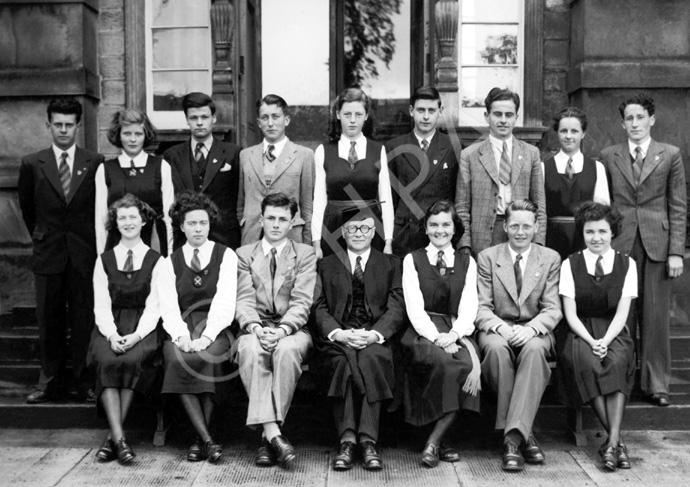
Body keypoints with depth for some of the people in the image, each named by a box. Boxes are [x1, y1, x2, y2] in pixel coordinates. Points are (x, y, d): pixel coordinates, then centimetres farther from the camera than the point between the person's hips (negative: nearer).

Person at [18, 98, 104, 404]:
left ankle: (82, 379, 13)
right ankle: (51, 379, 17)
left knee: (84, 318, 3)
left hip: (84, 253, -1)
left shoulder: (95, 163, -1)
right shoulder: (32, 165, 3)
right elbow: (27, 207, 15)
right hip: (48, 253, 1)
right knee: (49, 319, 7)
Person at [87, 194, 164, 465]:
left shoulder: (156, 261, 7)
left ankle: (112, 437, -24)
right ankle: (119, 438, -33)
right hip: (110, 328, 2)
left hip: (143, 329, -1)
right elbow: (101, 305, 5)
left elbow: (154, 306, 0)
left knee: (132, 360, -32)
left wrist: (136, 335, -18)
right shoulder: (104, 260, 13)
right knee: (106, 360, -30)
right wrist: (112, 334, -14)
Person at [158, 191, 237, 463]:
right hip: (182, 330, 2)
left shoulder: (226, 256, 7)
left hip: (215, 330, -2)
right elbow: (169, 308, 3)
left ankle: (200, 439, -20)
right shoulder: (170, 262, 14)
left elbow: (224, 302, -6)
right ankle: (207, 440, -26)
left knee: (203, 358, -33)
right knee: (176, 359, -30)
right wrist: (181, 336, -17)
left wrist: (206, 337, -20)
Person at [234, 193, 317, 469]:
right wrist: (254, 327, -18)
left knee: (287, 350, -36)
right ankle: (272, 433, -37)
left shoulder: (305, 254, 12)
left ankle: (268, 434, -31)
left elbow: (302, 302, -1)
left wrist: (282, 330, -19)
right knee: (251, 350, -34)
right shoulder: (244, 254, 15)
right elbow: (244, 300, 3)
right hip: (256, 328, 1)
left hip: (292, 329, -1)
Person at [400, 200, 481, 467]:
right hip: (423, 333, -2)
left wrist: (453, 334, -15)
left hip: (456, 332, 2)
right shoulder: (412, 260, 10)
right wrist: (437, 337, -17)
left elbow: (469, 306, 5)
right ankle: (441, 441, -19)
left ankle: (434, 441, -20)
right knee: (447, 362, -35)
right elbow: (415, 308, -1)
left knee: (471, 363, -32)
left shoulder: (467, 262, 17)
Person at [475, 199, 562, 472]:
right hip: (497, 329, 0)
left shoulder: (550, 259, 8)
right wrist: (501, 327, -21)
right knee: (496, 347, -36)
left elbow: (553, 309, 1)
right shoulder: (487, 257, 6)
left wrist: (530, 328, -20)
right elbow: (481, 307, 0)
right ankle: (524, 433, -28)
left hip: (534, 331, 0)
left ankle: (513, 435, -37)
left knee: (534, 349, -36)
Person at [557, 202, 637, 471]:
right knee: (586, 361, -33)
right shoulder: (570, 264, 5)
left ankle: (612, 441, -34)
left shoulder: (627, 264, 7)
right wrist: (591, 341, -17)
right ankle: (617, 440, -26)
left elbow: (622, 312, -1)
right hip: (580, 333, 0)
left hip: (613, 333, 1)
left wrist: (605, 340, -18)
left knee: (617, 360, -33)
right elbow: (570, 313, -1)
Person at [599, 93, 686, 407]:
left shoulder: (670, 155, 6)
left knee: (656, 316, 3)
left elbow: (678, 207, 3)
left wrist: (676, 251, -3)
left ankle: (656, 384, 13)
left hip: (657, 243, 0)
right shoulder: (608, 157, 8)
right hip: (620, 244, 1)